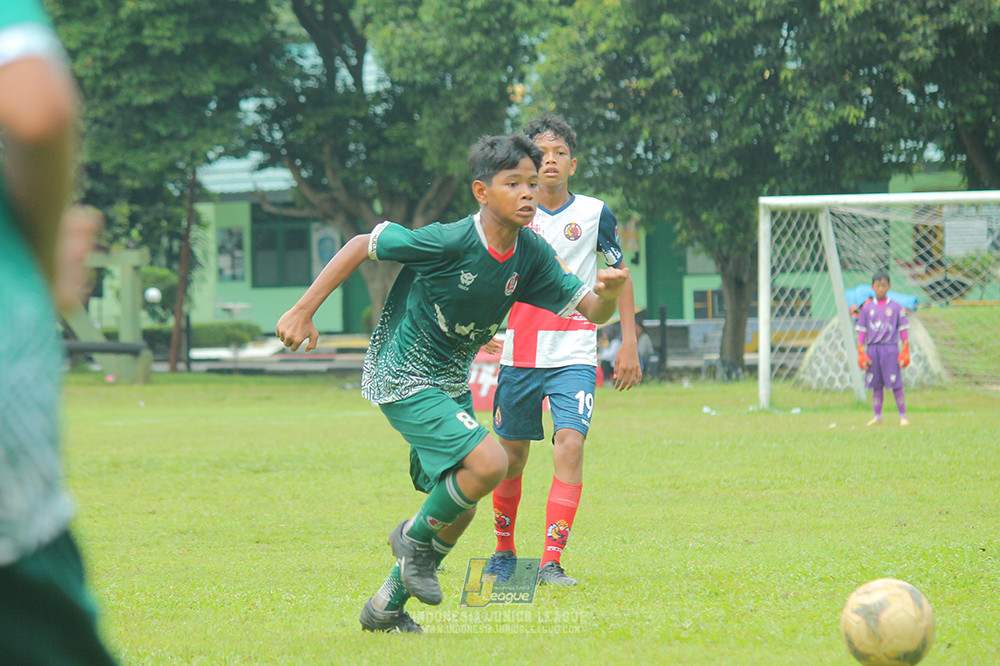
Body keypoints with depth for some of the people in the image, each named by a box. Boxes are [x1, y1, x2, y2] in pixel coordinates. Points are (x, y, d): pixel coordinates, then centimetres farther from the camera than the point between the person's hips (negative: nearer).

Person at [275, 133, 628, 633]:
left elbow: (589, 309, -3)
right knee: (489, 463, -25)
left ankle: (386, 609, 27)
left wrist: (608, 293, -28)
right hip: (402, 379, -8)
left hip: (451, 383, 8)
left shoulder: (530, 254, -5)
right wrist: (303, 311, -16)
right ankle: (417, 537, 2)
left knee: (459, 509, 12)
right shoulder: (450, 241, -25)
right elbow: (362, 245, -16)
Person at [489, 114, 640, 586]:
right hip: (518, 353, 2)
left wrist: (629, 342, 6)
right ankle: (504, 551, 31)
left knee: (570, 445, -18)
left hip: (574, 356, -2)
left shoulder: (594, 214, 1)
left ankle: (552, 561, -19)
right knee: (512, 453, 10)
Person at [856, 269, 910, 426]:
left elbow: (903, 331, 4)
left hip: (890, 349, -2)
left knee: (896, 385, -5)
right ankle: (877, 417, 11)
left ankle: (903, 416, 1)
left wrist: (905, 352, -2)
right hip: (873, 349, 2)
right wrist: (861, 353, 2)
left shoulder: (896, 307, 4)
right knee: (876, 385, 4)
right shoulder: (867, 308, 8)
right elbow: (862, 331, 9)